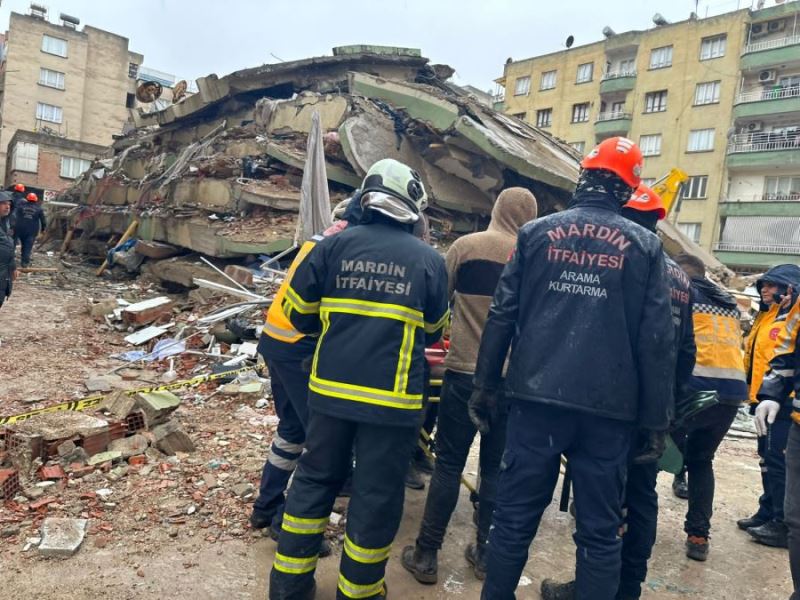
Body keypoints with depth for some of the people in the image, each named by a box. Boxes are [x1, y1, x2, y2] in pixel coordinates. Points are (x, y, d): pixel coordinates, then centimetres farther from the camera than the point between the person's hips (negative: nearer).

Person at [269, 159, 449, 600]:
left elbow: (299, 313, 5)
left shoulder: (333, 246, 0)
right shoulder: (429, 260, -2)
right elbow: (432, 332, 10)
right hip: (392, 399, -2)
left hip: (330, 389, 3)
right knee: (377, 496, 11)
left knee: (314, 479, 18)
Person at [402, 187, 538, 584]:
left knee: (449, 463, 7)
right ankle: (485, 554, 25)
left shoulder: (465, 246, -3)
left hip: (464, 371, -1)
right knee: (496, 467, 14)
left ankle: (426, 555, 15)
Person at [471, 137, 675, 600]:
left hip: (538, 397, 1)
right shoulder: (645, 245, 3)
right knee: (600, 530, 12)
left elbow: (503, 315, 0)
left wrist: (485, 386, 7)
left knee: (515, 517, 11)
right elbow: (657, 339, -1)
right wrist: (657, 419, 5)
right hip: (609, 408, 0)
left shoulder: (536, 232, 4)